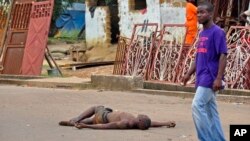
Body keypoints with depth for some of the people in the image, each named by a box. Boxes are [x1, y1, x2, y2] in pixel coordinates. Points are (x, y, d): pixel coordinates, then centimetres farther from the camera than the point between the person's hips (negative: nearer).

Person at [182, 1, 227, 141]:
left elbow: (223, 55, -15)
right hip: (202, 78, 9)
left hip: (210, 78, -9)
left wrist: (219, 78, -21)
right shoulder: (202, 33, 16)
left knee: (197, 105, -14)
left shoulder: (217, 32, -11)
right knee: (210, 110, 9)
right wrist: (189, 74, 17)